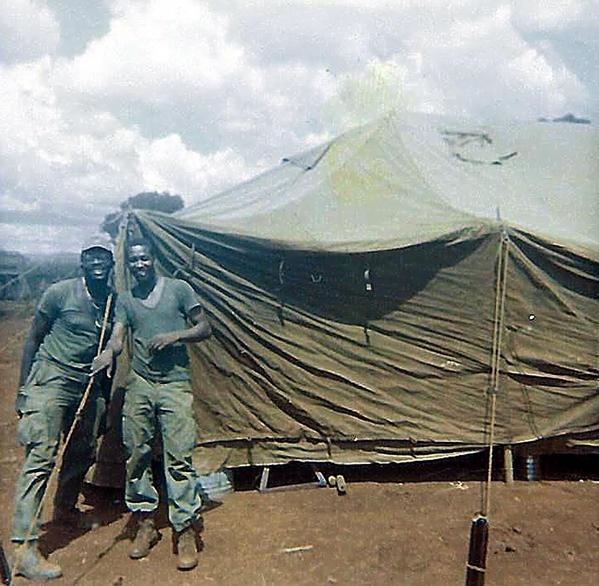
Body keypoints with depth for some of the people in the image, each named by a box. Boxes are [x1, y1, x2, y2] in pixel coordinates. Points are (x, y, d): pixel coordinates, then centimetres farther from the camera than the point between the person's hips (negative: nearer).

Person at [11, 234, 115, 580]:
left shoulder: (114, 302, 5)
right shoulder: (60, 293, -8)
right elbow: (33, 339, -2)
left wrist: (105, 397, 16)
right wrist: (24, 389, -4)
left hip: (88, 387, 6)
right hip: (52, 381, -5)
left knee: (83, 454, 15)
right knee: (41, 458, -10)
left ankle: (66, 510, 41)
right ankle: (25, 548, -9)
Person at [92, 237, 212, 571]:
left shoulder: (178, 289, 4)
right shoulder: (125, 300, 12)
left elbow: (205, 329, 4)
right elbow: (117, 337, -2)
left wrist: (175, 336, -13)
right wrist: (109, 353, -25)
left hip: (175, 383, -4)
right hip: (139, 383, 4)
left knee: (179, 456, -8)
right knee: (136, 454, 8)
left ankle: (187, 532, 3)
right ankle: (145, 524, 24)